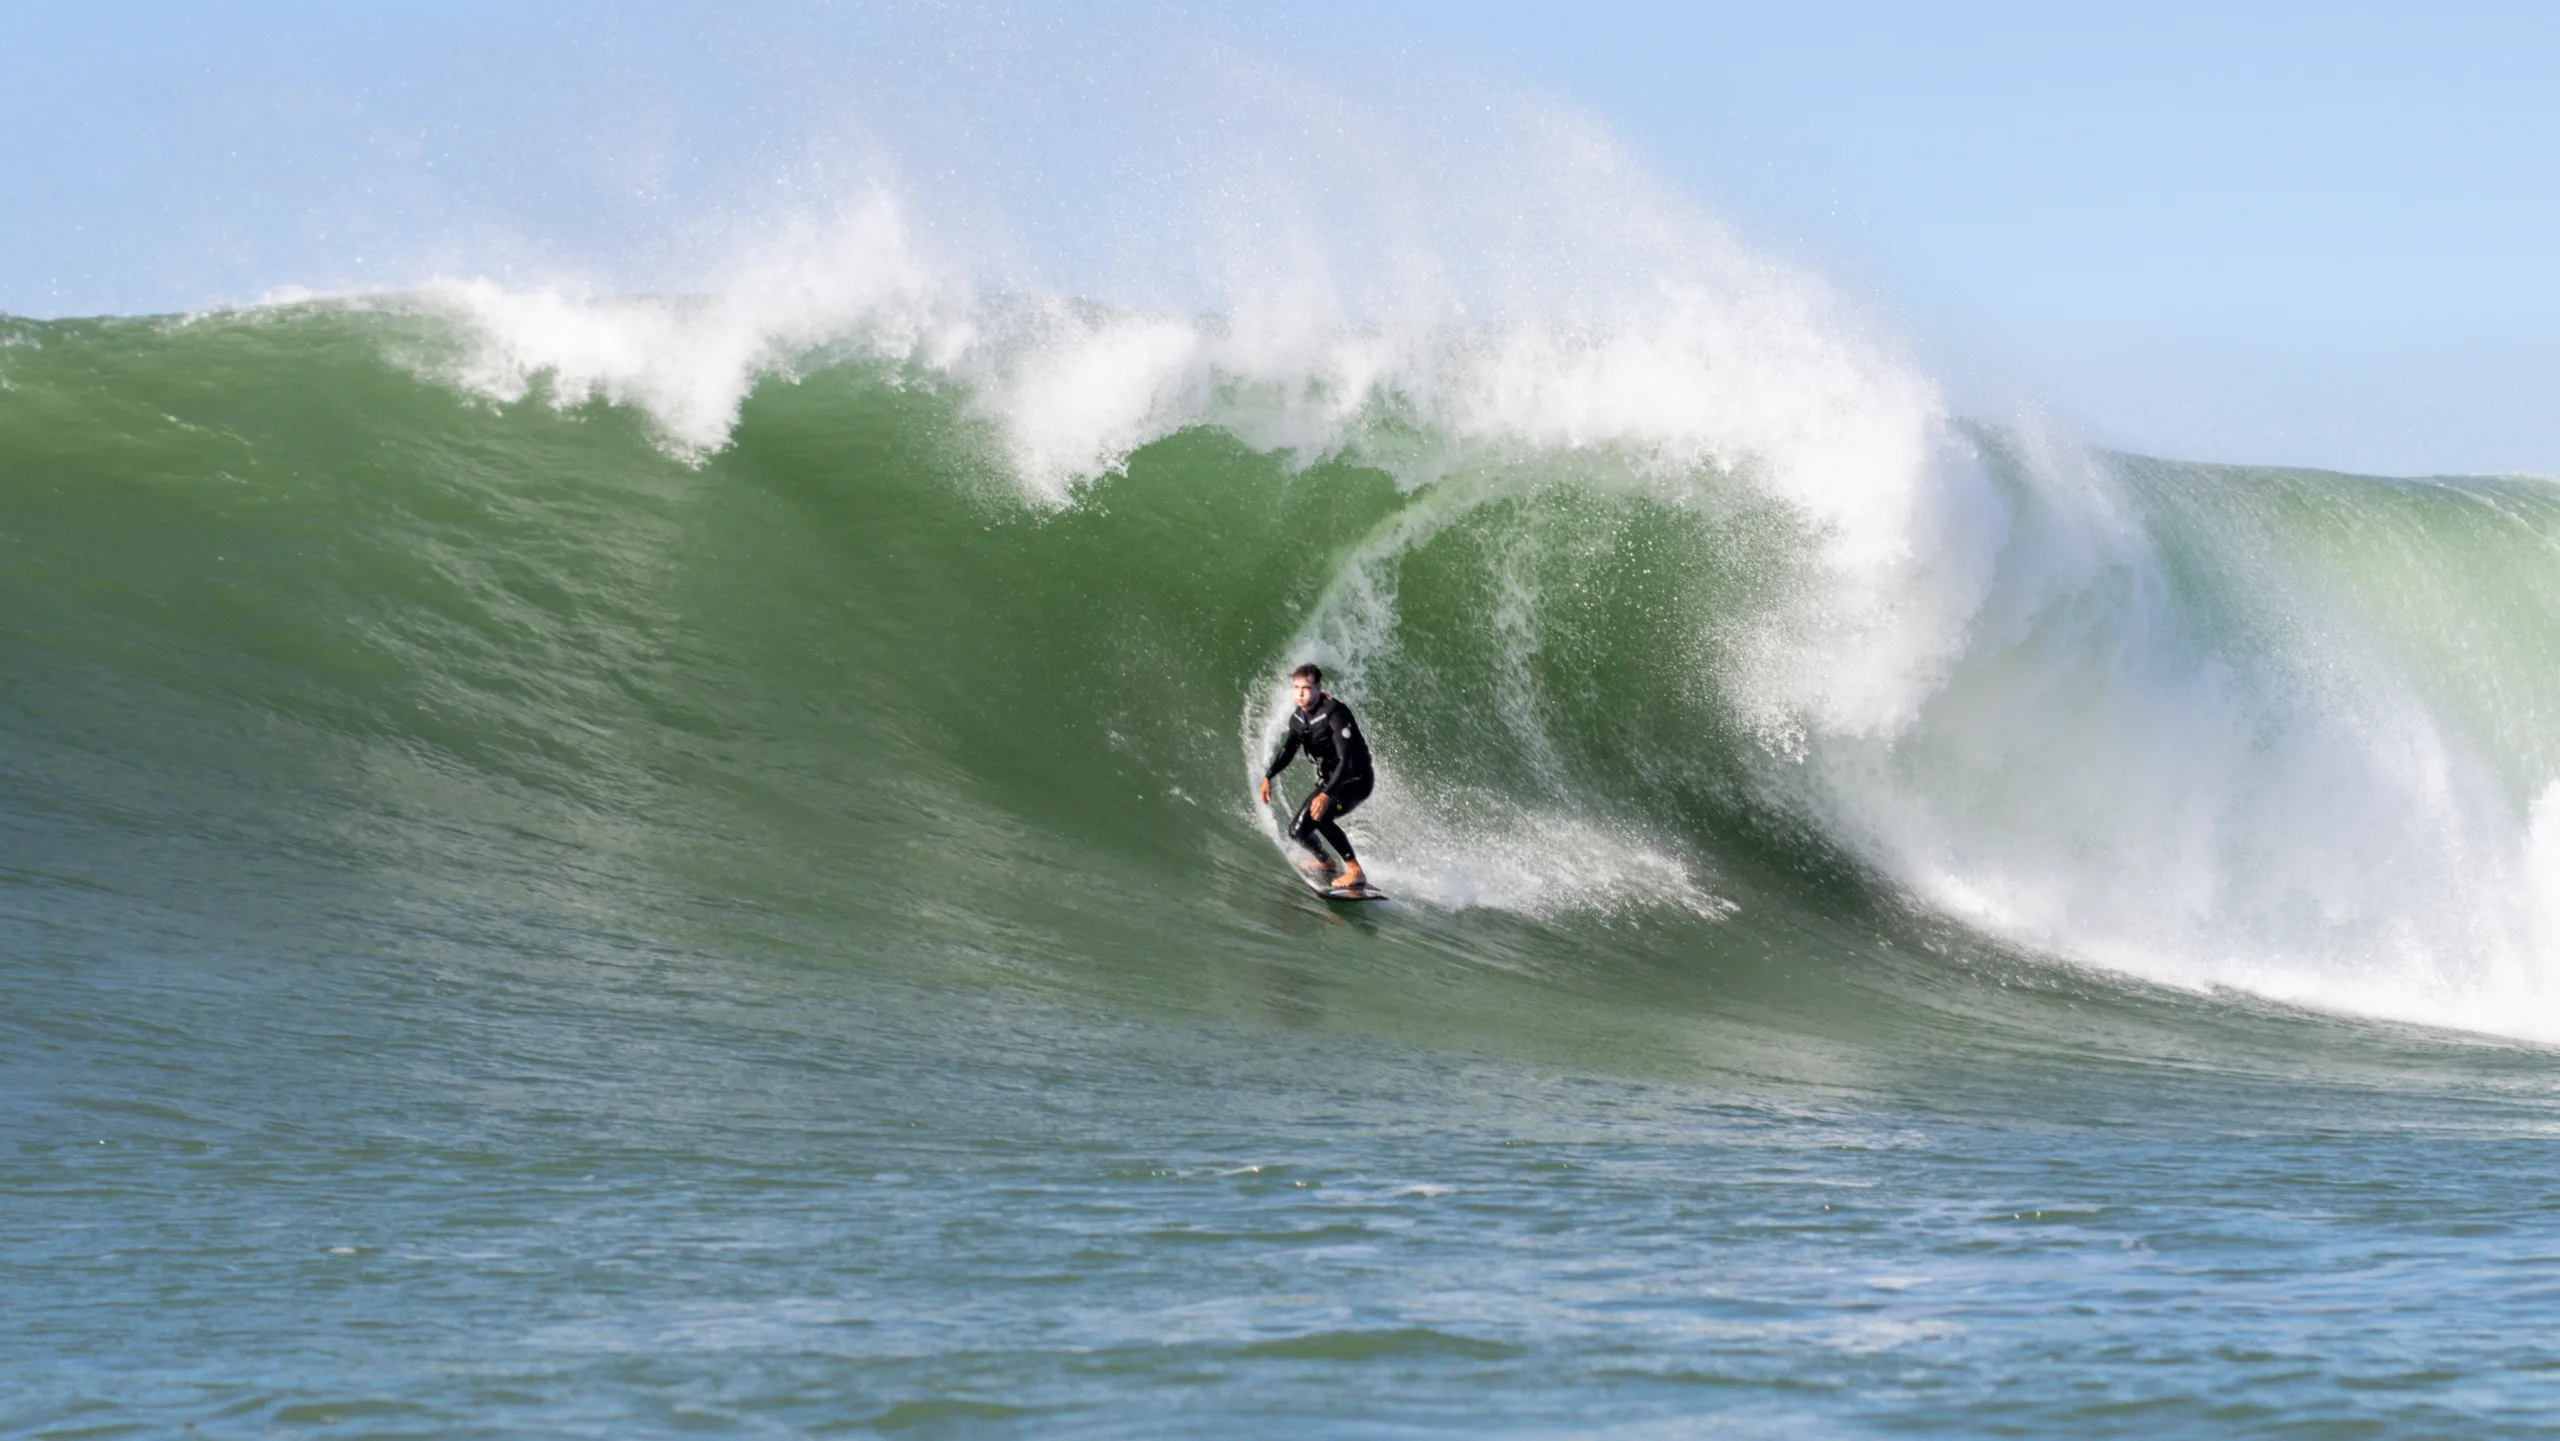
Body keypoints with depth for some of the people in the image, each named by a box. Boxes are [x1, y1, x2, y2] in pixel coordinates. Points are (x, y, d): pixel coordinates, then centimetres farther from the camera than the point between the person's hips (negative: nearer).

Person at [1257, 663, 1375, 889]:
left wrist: (1327, 794, -42)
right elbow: (1287, 751, 10)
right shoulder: (1298, 718, 0)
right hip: (1328, 781, 8)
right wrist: (1268, 777, -8)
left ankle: (1355, 871, -25)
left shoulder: (1335, 713, -25)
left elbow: (1346, 759, -32)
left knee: (1319, 816, -32)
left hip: (1355, 779, -8)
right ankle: (1324, 862, 38)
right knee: (1298, 831, 6)